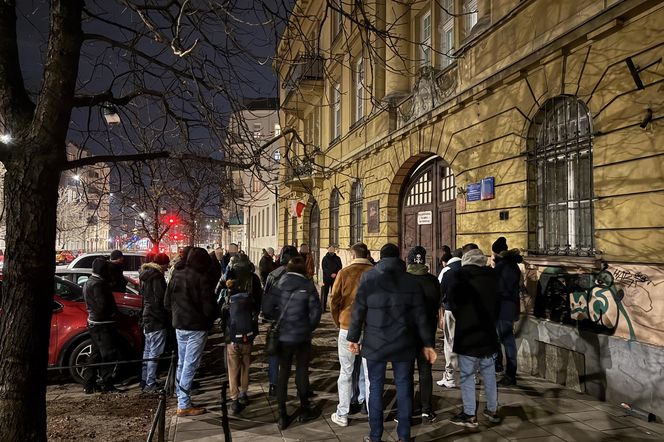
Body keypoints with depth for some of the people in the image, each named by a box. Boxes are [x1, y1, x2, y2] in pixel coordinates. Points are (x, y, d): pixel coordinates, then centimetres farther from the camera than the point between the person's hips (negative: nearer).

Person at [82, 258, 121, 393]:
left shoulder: (88, 282, 16)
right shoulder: (98, 284, -18)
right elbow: (103, 305, -23)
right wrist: (114, 313, -7)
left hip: (93, 322, 11)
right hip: (102, 324, -11)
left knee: (96, 353, 16)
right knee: (108, 354, -5)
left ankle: (89, 384, 21)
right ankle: (107, 385, -1)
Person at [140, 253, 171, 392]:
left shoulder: (146, 275, 14)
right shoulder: (157, 276, -16)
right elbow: (160, 300, -19)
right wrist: (167, 318, -12)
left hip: (147, 317, 10)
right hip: (157, 320, -10)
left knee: (148, 351, 17)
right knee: (155, 353, -5)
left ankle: (145, 380, 25)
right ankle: (150, 384, -2)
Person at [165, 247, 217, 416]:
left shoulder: (176, 276, 3)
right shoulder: (203, 279, -18)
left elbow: (167, 302, 8)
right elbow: (209, 307, -17)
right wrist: (211, 319, 3)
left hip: (179, 326, 7)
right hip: (197, 327, -7)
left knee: (182, 363, 18)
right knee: (190, 365, -1)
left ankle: (182, 398, 26)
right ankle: (184, 405, 4)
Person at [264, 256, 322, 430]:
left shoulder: (280, 283, -4)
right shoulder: (308, 285, -8)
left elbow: (269, 307, -10)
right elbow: (315, 311, -10)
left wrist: (280, 321, 5)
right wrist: (309, 328, 7)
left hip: (283, 336, 1)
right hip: (302, 336, -1)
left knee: (283, 373, 11)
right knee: (302, 372, 14)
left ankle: (282, 414, 14)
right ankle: (304, 409, 27)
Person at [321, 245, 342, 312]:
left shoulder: (337, 259, 10)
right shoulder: (325, 258, 5)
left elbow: (339, 268, 6)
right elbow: (324, 268, -4)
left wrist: (335, 274, -11)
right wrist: (330, 274, -14)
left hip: (334, 278, 1)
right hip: (326, 278, -1)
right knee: (324, 292, -3)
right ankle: (322, 307, 0)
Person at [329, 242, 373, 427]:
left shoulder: (344, 272, -7)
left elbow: (334, 300, -5)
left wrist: (338, 322, 10)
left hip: (348, 327, -1)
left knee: (346, 372, 8)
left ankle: (342, 414, 12)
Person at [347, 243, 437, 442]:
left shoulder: (368, 278, -4)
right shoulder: (411, 281, 1)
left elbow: (358, 311, -4)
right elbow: (420, 315, 1)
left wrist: (353, 338, 4)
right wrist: (427, 344, 5)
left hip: (375, 344, -1)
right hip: (403, 344, 2)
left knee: (375, 388, 8)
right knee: (403, 388, 10)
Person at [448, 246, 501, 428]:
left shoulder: (460, 277, -12)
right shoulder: (492, 277, 2)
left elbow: (452, 301, -3)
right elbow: (497, 304, 11)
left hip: (467, 334, -5)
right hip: (488, 333, 5)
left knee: (467, 375, 2)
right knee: (489, 373, 15)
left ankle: (469, 414, 6)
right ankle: (492, 410, 26)